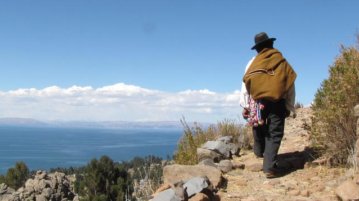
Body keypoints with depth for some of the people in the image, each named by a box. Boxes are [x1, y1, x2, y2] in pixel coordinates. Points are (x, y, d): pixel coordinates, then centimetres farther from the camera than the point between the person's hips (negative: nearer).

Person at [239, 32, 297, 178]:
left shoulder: (253, 63, 7)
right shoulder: (282, 62, 8)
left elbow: (245, 85, 2)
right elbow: (290, 87, 6)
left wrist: (245, 106, 4)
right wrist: (291, 108, 11)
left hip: (258, 101, 2)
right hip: (277, 102, -1)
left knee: (259, 128, 25)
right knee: (275, 133, -1)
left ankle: (259, 151, 46)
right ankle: (269, 166, -10)